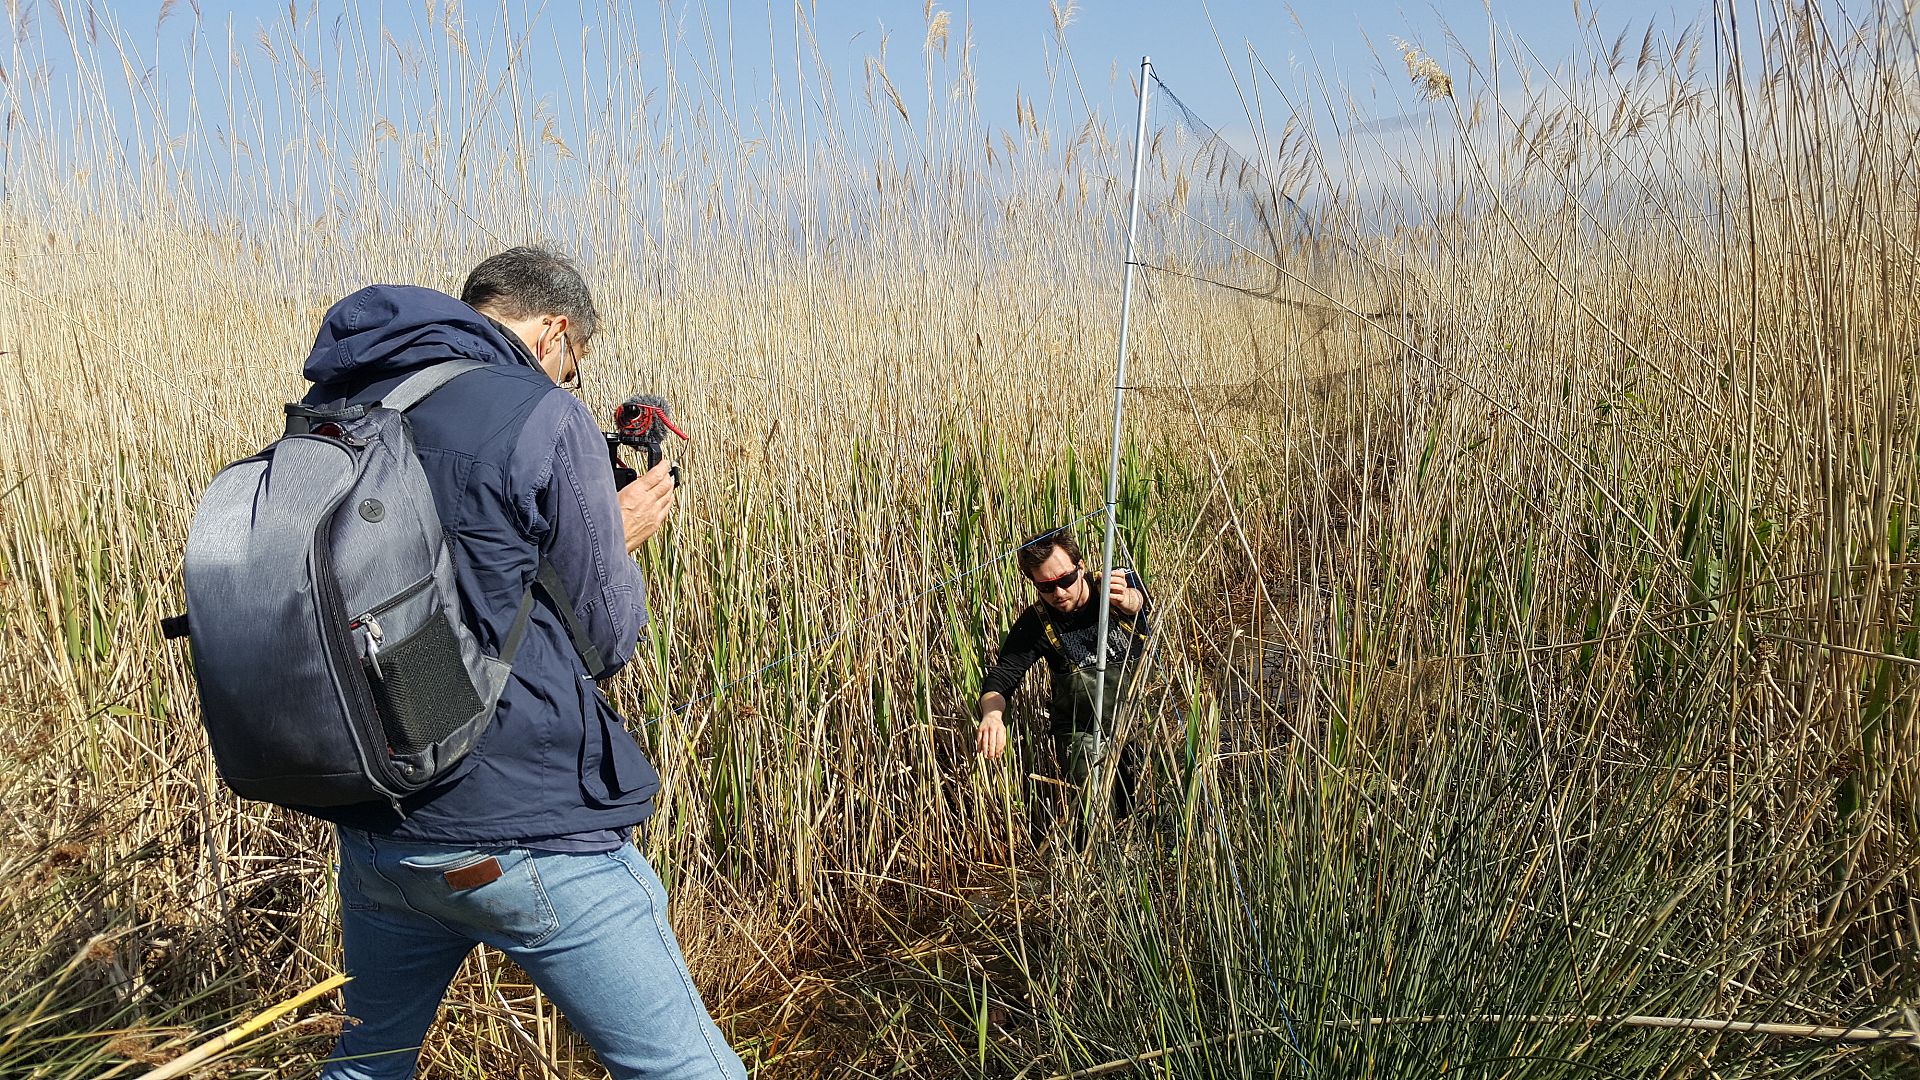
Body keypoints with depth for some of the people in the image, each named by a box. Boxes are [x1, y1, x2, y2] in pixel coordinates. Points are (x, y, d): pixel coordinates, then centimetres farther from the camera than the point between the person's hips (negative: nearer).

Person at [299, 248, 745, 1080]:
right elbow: (604, 640, -7)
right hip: (522, 840, -7)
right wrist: (622, 538, 11)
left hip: (369, 830, 7)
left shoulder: (325, 410, 6)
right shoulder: (542, 419, -13)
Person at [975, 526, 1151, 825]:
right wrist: (992, 713, -38)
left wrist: (1127, 599, -58)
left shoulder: (1123, 584, -9)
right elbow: (1001, 676, -15)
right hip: (1082, 733, -1)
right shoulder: (1036, 623, -8)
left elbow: (1140, 599, -32)